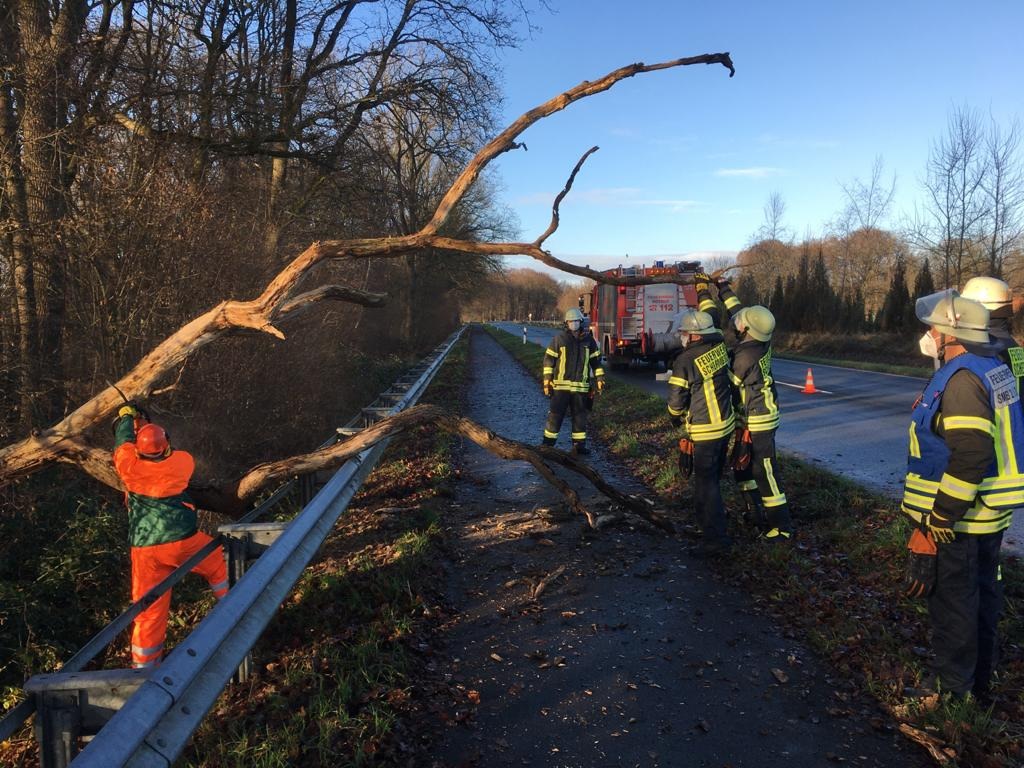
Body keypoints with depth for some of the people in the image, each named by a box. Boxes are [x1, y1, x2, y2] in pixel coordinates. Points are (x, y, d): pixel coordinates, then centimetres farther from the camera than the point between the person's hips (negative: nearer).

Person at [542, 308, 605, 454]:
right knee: (555, 415, 0)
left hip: (581, 386, 3)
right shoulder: (559, 339, -2)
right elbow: (549, 360, 0)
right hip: (560, 385, -3)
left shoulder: (589, 340, 7)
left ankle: (579, 444, 18)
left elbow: (596, 360, 13)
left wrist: (599, 379, 8)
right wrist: (547, 381, -4)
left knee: (580, 416, 9)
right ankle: (548, 443, 9)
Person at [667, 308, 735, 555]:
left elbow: (676, 400, -11)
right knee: (713, 479, 24)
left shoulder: (685, 361, -20)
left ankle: (715, 537, 2)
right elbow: (711, 321, 21)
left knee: (705, 484, 0)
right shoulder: (719, 346, -3)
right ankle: (713, 520, 41)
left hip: (703, 433, -8)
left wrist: (675, 419, 6)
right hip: (726, 425, 8)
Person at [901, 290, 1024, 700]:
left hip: (960, 519, -10)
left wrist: (942, 514, -24)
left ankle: (953, 688, 16)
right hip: (991, 511, 10)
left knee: (951, 601, 3)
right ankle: (979, 679, 36)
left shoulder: (962, 378, -23)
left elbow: (971, 456, -30)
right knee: (981, 592, 21)